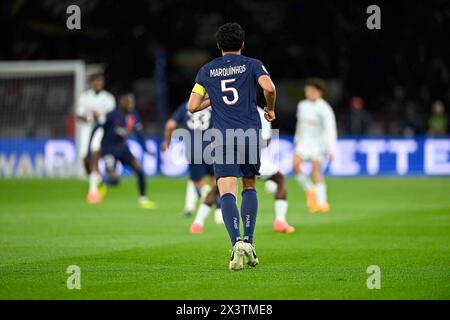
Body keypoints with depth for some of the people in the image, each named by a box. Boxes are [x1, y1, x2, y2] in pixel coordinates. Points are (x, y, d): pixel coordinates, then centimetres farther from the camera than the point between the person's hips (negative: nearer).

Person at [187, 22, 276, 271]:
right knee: (249, 187, 19)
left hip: (223, 139, -1)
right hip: (250, 136, 1)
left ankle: (237, 241, -28)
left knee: (227, 193, -7)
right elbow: (269, 87, -13)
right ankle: (248, 241, 9)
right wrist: (270, 109, 6)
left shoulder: (206, 71, 10)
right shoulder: (251, 65, 5)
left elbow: (192, 106, 7)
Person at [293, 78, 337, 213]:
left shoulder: (324, 109, -14)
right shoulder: (302, 105, 6)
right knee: (296, 164, -18)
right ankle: (310, 191, 0)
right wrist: (297, 140, 28)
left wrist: (331, 150, -25)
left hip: (318, 142, -5)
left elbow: (330, 130, -19)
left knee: (316, 170, -14)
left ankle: (322, 202, -10)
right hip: (304, 141, 5)